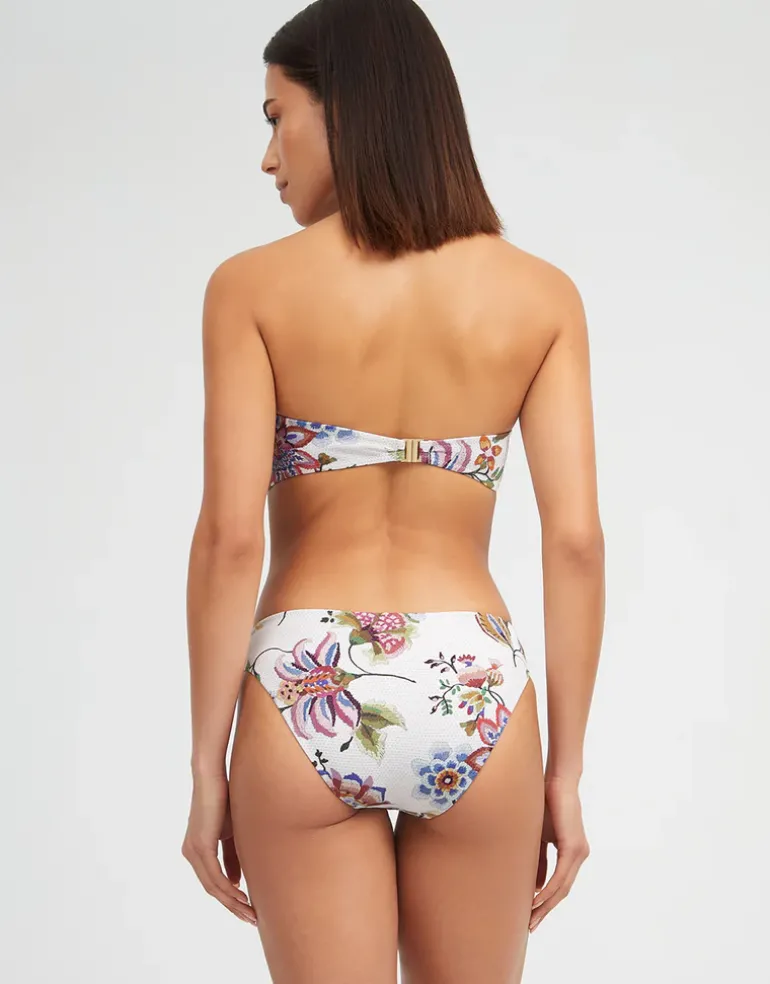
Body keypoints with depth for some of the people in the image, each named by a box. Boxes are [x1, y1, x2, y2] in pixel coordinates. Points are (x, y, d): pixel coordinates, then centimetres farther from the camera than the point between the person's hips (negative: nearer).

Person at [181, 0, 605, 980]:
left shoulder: (252, 287, -6)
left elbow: (230, 538, -10)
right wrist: (566, 769, 4)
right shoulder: (541, 295, 0)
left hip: (306, 694, -2)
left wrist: (208, 766, -2)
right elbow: (576, 541, -3)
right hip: (472, 696, 2)